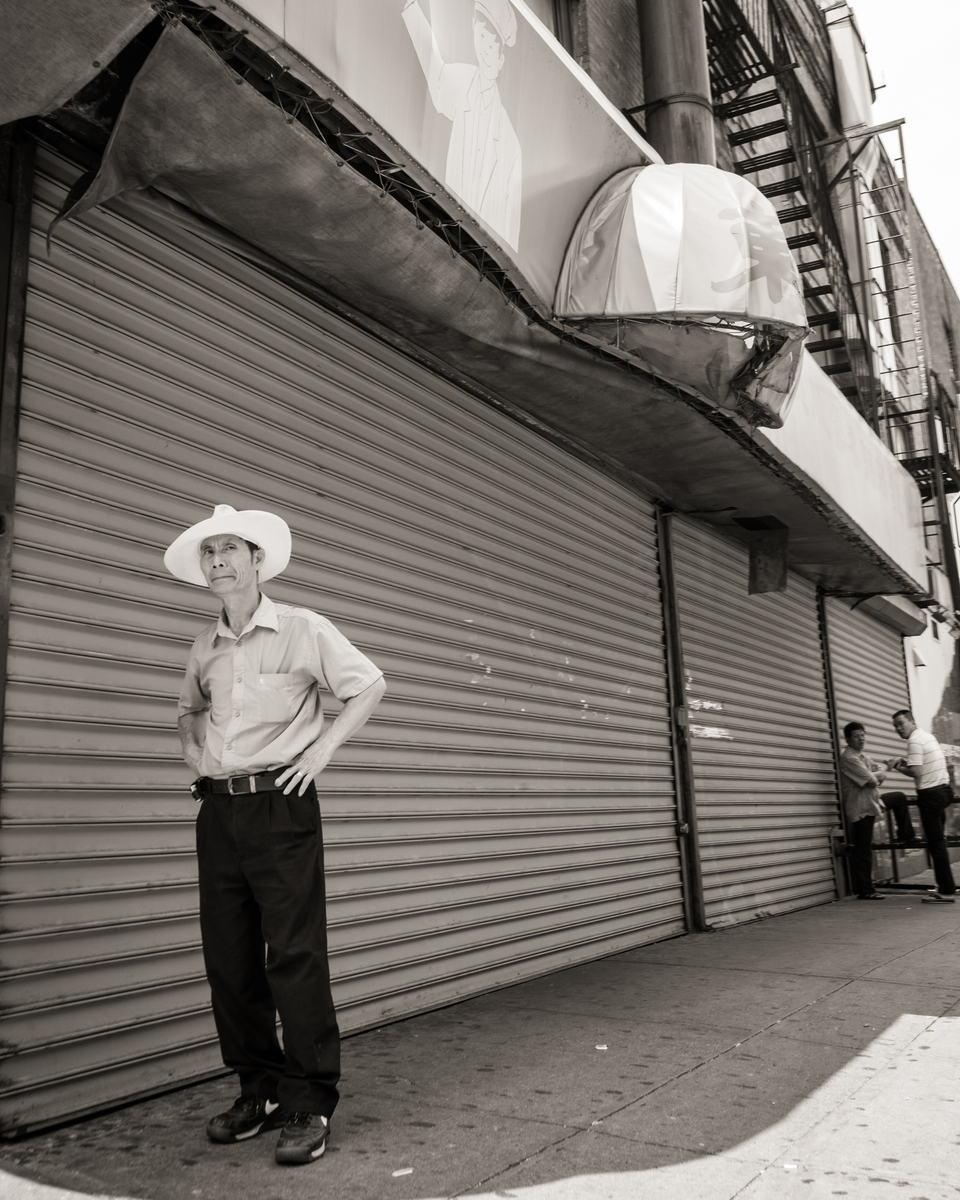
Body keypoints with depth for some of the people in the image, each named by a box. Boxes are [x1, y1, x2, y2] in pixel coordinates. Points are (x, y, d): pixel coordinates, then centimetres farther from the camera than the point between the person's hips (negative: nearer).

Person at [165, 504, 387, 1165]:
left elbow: (370, 684, 2)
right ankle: (261, 1090, 20)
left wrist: (322, 748, -5)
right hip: (218, 809, 6)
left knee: (295, 957, -7)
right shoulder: (205, 648, 13)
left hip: (281, 807, -5)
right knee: (229, 958, 7)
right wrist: (192, 748, 13)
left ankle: (311, 1105, 2)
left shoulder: (302, 629, -2)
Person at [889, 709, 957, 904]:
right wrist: (905, 762, 13)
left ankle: (946, 891, -6)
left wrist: (897, 767, -4)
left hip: (930, 794, -10)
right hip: (943, 790, 10)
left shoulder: (915, 741, -13)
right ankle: (946, 886, 19)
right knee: (937, 841, 15)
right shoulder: (928, 736, 17)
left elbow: (916, 772, -19)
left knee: (935, 843, -6)